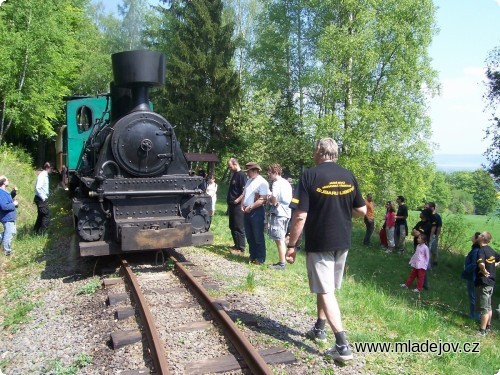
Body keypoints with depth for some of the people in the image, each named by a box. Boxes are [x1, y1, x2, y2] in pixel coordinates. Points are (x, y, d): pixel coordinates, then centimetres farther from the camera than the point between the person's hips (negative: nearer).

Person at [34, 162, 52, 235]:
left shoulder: (45, 175, 12)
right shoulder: (42, 175, -18)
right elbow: (38, 187, -27)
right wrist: (43, 198, -21)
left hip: (43, 199, 10)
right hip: (41, 199, -10)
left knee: (41, 215, 17)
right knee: (47, 215, -5)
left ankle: (36, 231, 26)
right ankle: (43, 233, 0)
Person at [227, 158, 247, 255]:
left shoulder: (241, 175, -14)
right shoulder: (233, 175, 15)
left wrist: (237, 200, -20)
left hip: (238, 206, -10)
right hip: (232, 206, 10)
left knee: (239, 228, -5)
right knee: (232, 227, 16)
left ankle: (241, 249, 0)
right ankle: (236, 245, 26)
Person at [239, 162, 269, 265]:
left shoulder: (262, 182, -12)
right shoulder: (249, 181, 14)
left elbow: (262, 199, -18)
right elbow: (244, 194, 20)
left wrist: (250, 207, -19)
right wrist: (242, 205, 3)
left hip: (257, 211, -8)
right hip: (247, 211, 8)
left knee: (258, 237, -1)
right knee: (249, 236, 13)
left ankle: (260, 259, 9)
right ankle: (253, 256, 25)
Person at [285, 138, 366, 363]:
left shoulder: (310, 176, -13)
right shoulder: (349, 176, 2)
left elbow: (300, 216, -17)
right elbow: (362, 211, 7)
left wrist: (291, 245, -9)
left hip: (319, 243, -6)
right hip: (342, 242, 6)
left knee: (326, 292, 0)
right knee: (326, 287, 21)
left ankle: (343, 345, -3)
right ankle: (319, 329, 36)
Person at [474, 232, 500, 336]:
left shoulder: (481, 250, -19)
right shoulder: (491, 251, 7)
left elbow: (481, 264, -36)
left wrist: (484, 271, -19)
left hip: (483, 282, -9)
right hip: (491, 282, 9)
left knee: (484, 308, -3)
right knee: (488, 306, 20)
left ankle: (482, 331, 3)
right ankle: (488, 327, 32)